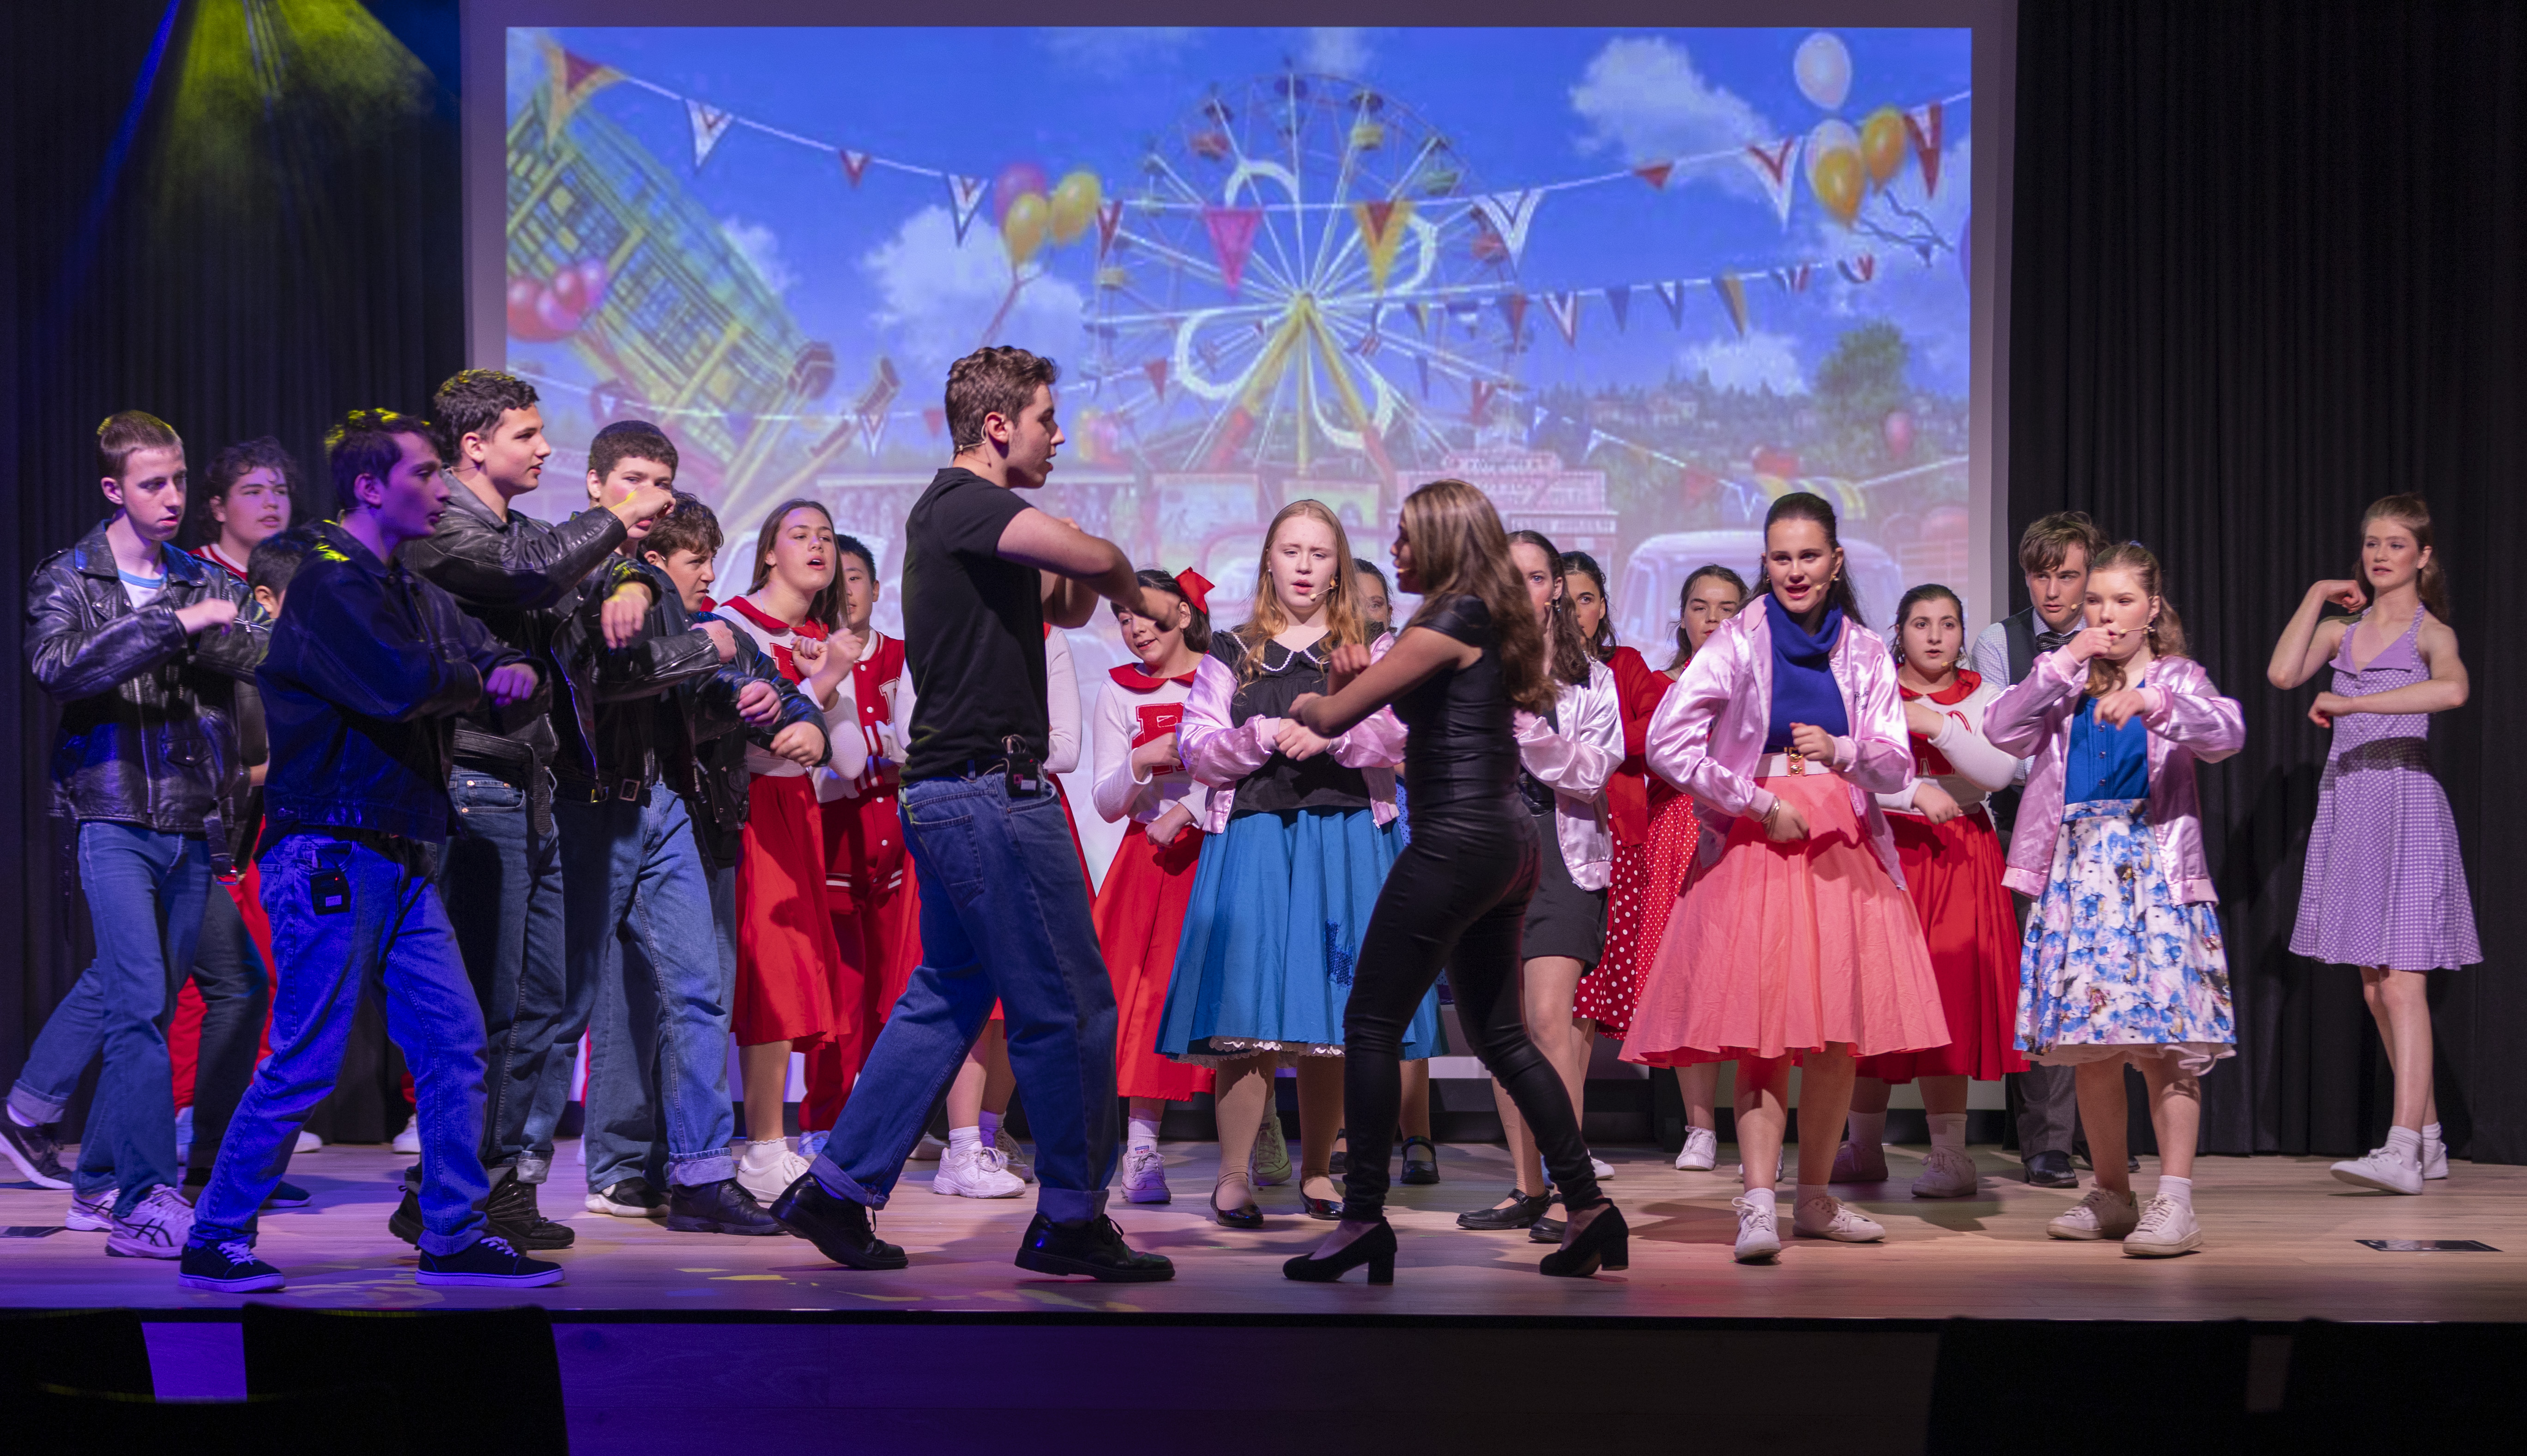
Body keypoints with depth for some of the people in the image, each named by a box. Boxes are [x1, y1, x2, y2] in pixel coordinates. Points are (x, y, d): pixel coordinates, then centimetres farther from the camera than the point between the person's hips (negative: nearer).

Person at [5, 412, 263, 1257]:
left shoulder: (205, 584, 13)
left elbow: (262, 659, -1)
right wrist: (176, 623, -22)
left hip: (192, 824, 4)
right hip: (114, 816, -4)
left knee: (144, 1001, 12)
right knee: (139, 1003, -13)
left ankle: (99, 1182, 26)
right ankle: (148, 1202, -12)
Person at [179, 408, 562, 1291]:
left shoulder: (412, 593, 17)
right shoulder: (331, 582, -11)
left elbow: (496, 656, 19)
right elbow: (402, 682, -26)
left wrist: (515, 670, -7)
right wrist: (477, 680, -5)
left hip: (401, 861, 9)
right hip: (332, 852, -9)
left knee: (455, 1045, 5)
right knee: (305, 1061, -4)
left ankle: (455, 1237, 13)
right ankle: (215, 1241, 10)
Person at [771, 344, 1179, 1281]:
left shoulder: (966, 515, 19)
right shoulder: (964, 503, -12)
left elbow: (1067, 605, 23)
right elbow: (1096, 560, -24)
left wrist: (1087, 586, 0)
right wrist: (1133, 591, -2)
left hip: (953, 792, 11)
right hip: (990, 789, -11)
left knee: (949, 996, 15)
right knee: (1069, 1007, -3)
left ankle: (838, 1188, 16)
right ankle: (1072, 1219, 6)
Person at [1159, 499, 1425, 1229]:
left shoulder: (1368, 652, 13)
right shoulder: (1231, 653, 14)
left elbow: (1398, 736, -2)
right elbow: (1195, 748, 5)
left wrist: (1332, 734, -18)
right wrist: (1265, 736, -11)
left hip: (1344, 839, 1)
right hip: (1253, 838, -1)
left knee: (1330, 1016, 1)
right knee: (1249, 1013, -9)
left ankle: (1317, 1171, 14)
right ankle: (1232, 1176, -2)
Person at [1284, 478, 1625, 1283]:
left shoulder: (1449, 622, -11)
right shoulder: (1491, 622, 17)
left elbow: (1334, 718, -10)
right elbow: (1408, 703, 22)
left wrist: (1305, 705, 12)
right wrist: (1355, 673, 3)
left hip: (1458, 838, -10)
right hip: (1509, 841, 10)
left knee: (1372, 1024, -4)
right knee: (1500, 1034, 14)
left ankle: (1364, 1218, -3)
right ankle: (1587, 1206, 11)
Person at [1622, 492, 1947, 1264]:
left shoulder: (1864, 651, 9)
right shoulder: (1739, 643, -2)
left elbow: (1896, 766, 4)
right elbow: (1666, 743, -10)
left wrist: (1843, 752, -18)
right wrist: (1760, 803, -8)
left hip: (1845, 851, 4)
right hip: (1759, 847, -3)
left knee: (1841, 1035, 3)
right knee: (1764, 1031, -11)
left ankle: (1815, 1198, 16)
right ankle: (1757, 1203, -14)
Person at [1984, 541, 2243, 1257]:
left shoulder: (2177, 680, 5)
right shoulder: (2066, 685, 15)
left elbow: (2227, 732, -15)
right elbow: (2000, 730, 0)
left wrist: (2152, 703, -32)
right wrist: (2063, 664, -4)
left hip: (2155, 871, -4)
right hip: (2077, 872, 4)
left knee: (2164, 1037, -12)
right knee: (2089, 1045, 7)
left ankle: (2175, 1201, -11)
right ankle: (2111, 1195, 17)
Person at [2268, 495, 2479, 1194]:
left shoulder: (2430, 633, -2)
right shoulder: (2342, 629, 14)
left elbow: (2452, 689, -25)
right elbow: (2283, 673, -3)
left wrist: (2351, 702, -24)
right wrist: (2316, 597, 4)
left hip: (2405, 805, -6)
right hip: (2346, 806, 6)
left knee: (2401, 982, -12)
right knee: (2374, 985, 9)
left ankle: (2403, 1152, -16)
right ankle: (2429, 1137, 20)